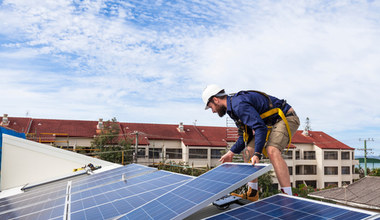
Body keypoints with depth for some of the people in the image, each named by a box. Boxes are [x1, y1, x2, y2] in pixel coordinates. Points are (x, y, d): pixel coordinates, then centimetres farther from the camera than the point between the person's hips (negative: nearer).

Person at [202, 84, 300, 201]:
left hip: (286, 118, -10)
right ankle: (252, 194, 11)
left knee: (272, 150, -33)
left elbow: (261, 128, -32)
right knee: (248, 151, 6)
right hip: (271, 124, 10)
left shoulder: (239, 104, -24)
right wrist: (231, 153, 9)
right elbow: (245, 136, 15)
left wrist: (257, 154, -34)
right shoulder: (234, 106, 9)